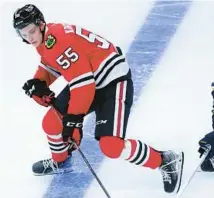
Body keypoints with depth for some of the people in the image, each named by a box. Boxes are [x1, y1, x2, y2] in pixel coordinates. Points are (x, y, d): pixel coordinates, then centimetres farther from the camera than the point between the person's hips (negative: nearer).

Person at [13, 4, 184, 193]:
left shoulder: (59, 41, -28)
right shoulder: (45, 39, 3)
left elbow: (82, 83, -30)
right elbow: (50, 64, 23)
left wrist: (74, 118, -25)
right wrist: (38, 83, 2)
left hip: (115, 82, -10)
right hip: (89, 82, 10)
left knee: (110, 145, -19)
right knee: (51, 122, 9)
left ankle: (165, 161, -4)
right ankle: (59, 161, 38)